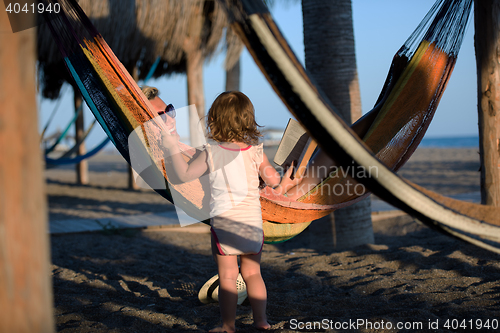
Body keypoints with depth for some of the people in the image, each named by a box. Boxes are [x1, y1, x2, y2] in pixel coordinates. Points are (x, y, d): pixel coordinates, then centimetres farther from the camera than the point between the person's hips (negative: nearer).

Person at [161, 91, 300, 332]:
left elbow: (185, 174, 2)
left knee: (227, 276, 4)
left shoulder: (211, 154, -7)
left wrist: (171, 148, 13)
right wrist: (284, 184, 24)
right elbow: (273, 179, 1)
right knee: (252, 272, 14)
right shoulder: (255, 152, -3)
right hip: (253, 221, 3)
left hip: (224, 220, -2)